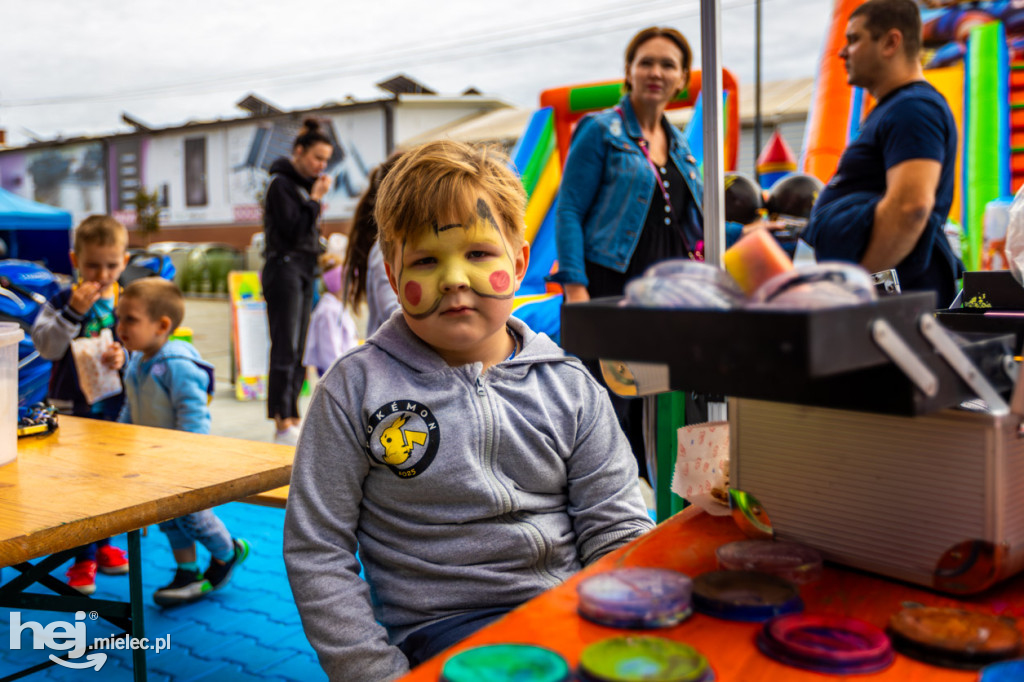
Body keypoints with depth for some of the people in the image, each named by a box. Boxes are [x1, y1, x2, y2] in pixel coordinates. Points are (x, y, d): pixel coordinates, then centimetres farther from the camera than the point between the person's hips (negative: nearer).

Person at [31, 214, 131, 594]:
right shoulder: (61, 302, -4)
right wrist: (73, 313, -22)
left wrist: (125, 356, -22)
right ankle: (83, 559, 13)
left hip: (116, 406, 2)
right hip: (72, 406, -2)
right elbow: (46, 347, -11)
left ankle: (102, 544, 33)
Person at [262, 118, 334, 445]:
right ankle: (283, 424, -8)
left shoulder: (305, 184, 16)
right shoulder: (281, 184, -8)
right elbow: (293, 230, -17)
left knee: (298, 349, 7)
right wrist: (315, 199, -13)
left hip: (304, 270, 8)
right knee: (285, 348, -10)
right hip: (284, 268, -8)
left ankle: (292, 418, 12)